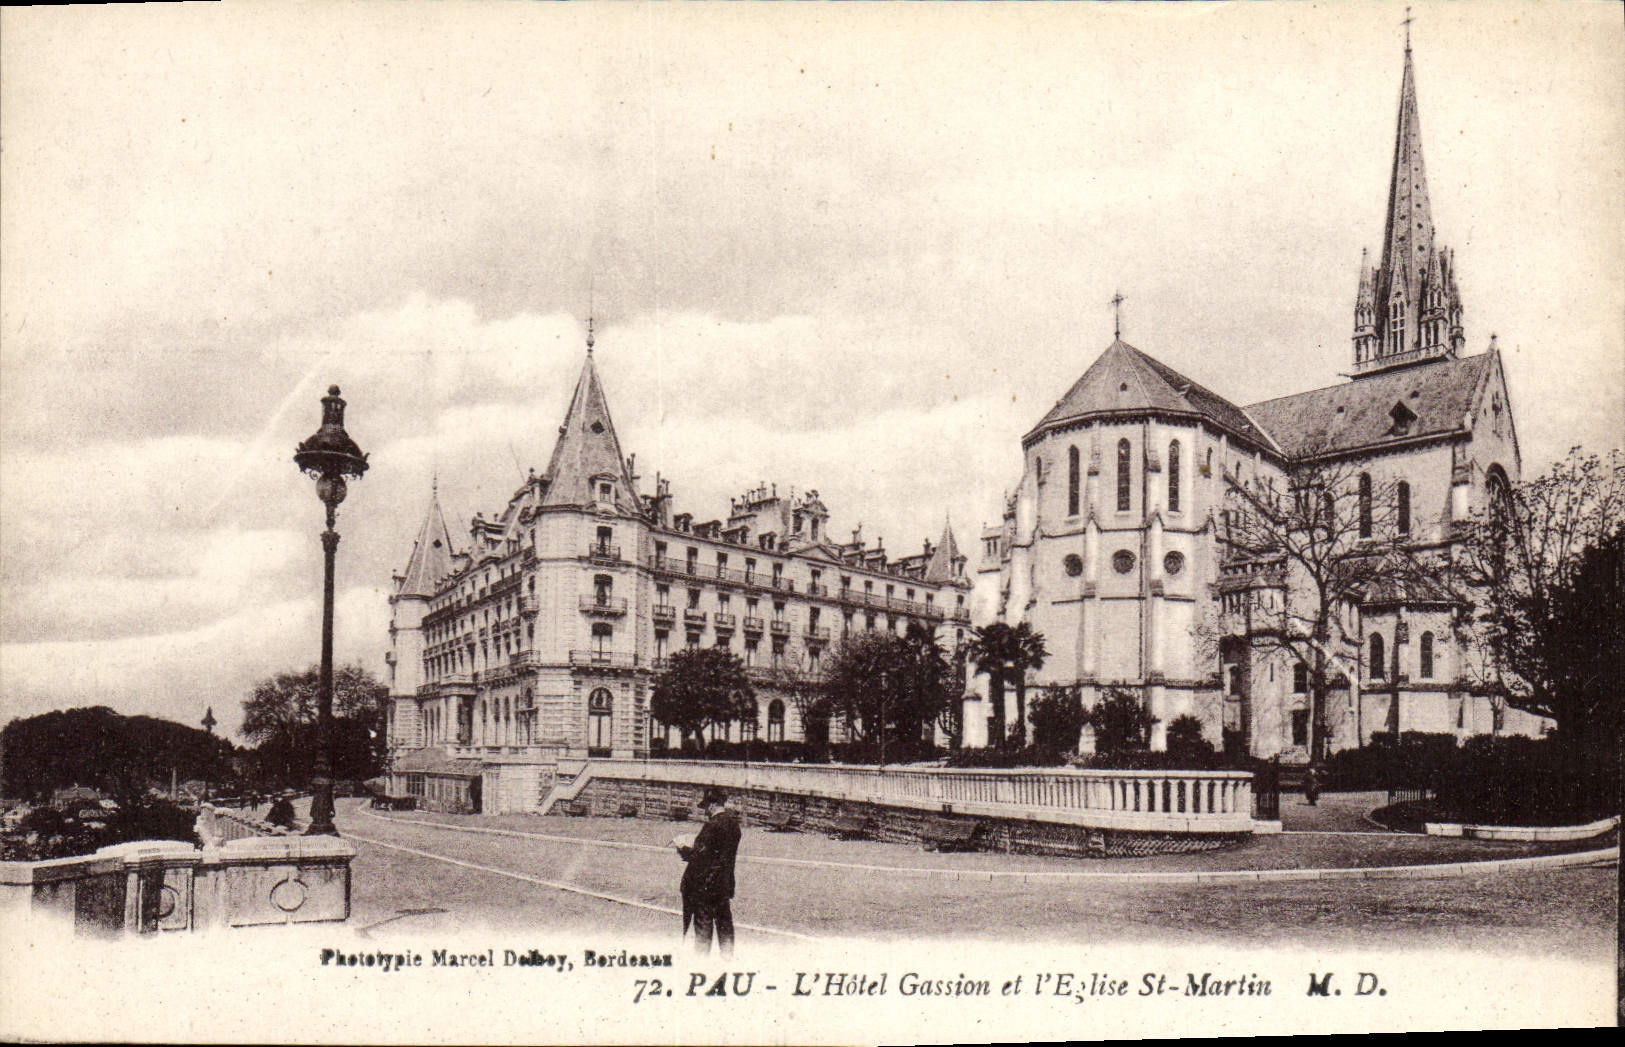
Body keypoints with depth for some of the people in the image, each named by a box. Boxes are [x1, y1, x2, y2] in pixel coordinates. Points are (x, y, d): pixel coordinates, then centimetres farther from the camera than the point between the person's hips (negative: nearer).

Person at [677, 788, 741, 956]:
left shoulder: (713, 824, -18)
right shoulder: (734, 824, 6)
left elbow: (700, 855, -17)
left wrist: (683, 849, -2)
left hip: (705, 884, -8)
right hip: (724, 883, 8)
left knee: (703, 925, 0)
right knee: (725, 924, 15)